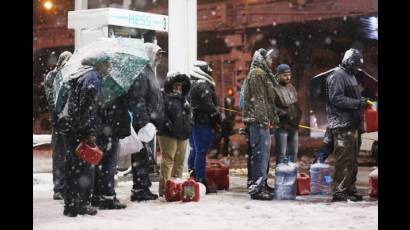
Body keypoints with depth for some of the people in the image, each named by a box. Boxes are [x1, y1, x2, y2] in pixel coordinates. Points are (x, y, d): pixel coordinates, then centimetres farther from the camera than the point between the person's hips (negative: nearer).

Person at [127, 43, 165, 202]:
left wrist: (156, 122, 22)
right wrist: (144, 122, -24)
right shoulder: (141, 74, -13)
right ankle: (139, 190, -4)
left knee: (146, 158, 13)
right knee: (142, 157, -8)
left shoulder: (150, 73, 20)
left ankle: (144, 188, 19)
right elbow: (137, 100, -21)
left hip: (149, 123, 10)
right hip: (143, 123, -10)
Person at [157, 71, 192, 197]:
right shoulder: (163, 97, -3)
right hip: (168, 135, -8)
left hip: (183, 135, 8)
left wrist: (188, 125, 13)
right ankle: (165, 187, -12)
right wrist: (168, 124, -21)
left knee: (180, 161, 9)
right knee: (168, 160, -11)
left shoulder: (183, 98, 23)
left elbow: (188, 113, 29)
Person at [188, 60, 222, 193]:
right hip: (203, 122, -9)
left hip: (190, 121, 9)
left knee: (194, 151, 16)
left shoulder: (189, 85, 17)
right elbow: (208, 103, -18)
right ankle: (201, 182, -8)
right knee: (201, 152, -8)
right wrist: (216, 117, -11)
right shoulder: (203, 84, -12)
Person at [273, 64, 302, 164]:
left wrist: (298, 115, 12)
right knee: (282, 155, -6)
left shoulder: (291, 87, 16)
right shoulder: (274, 89, -12)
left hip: (294, 126, 8)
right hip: (282, 126, -8)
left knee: (293, 153, 14)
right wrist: (286, 114, -19)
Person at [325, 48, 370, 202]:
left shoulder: (350, 76, 22)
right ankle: (339, 191, -9)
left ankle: (350, 189, 18)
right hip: (342, 126, -10)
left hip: (352, 125, 10)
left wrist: (361, 102, 13)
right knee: (344, 159, -11)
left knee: (352, 160, 12)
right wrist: (357, 103, -20)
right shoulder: (338, 76, -10)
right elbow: (336, 99, -20)